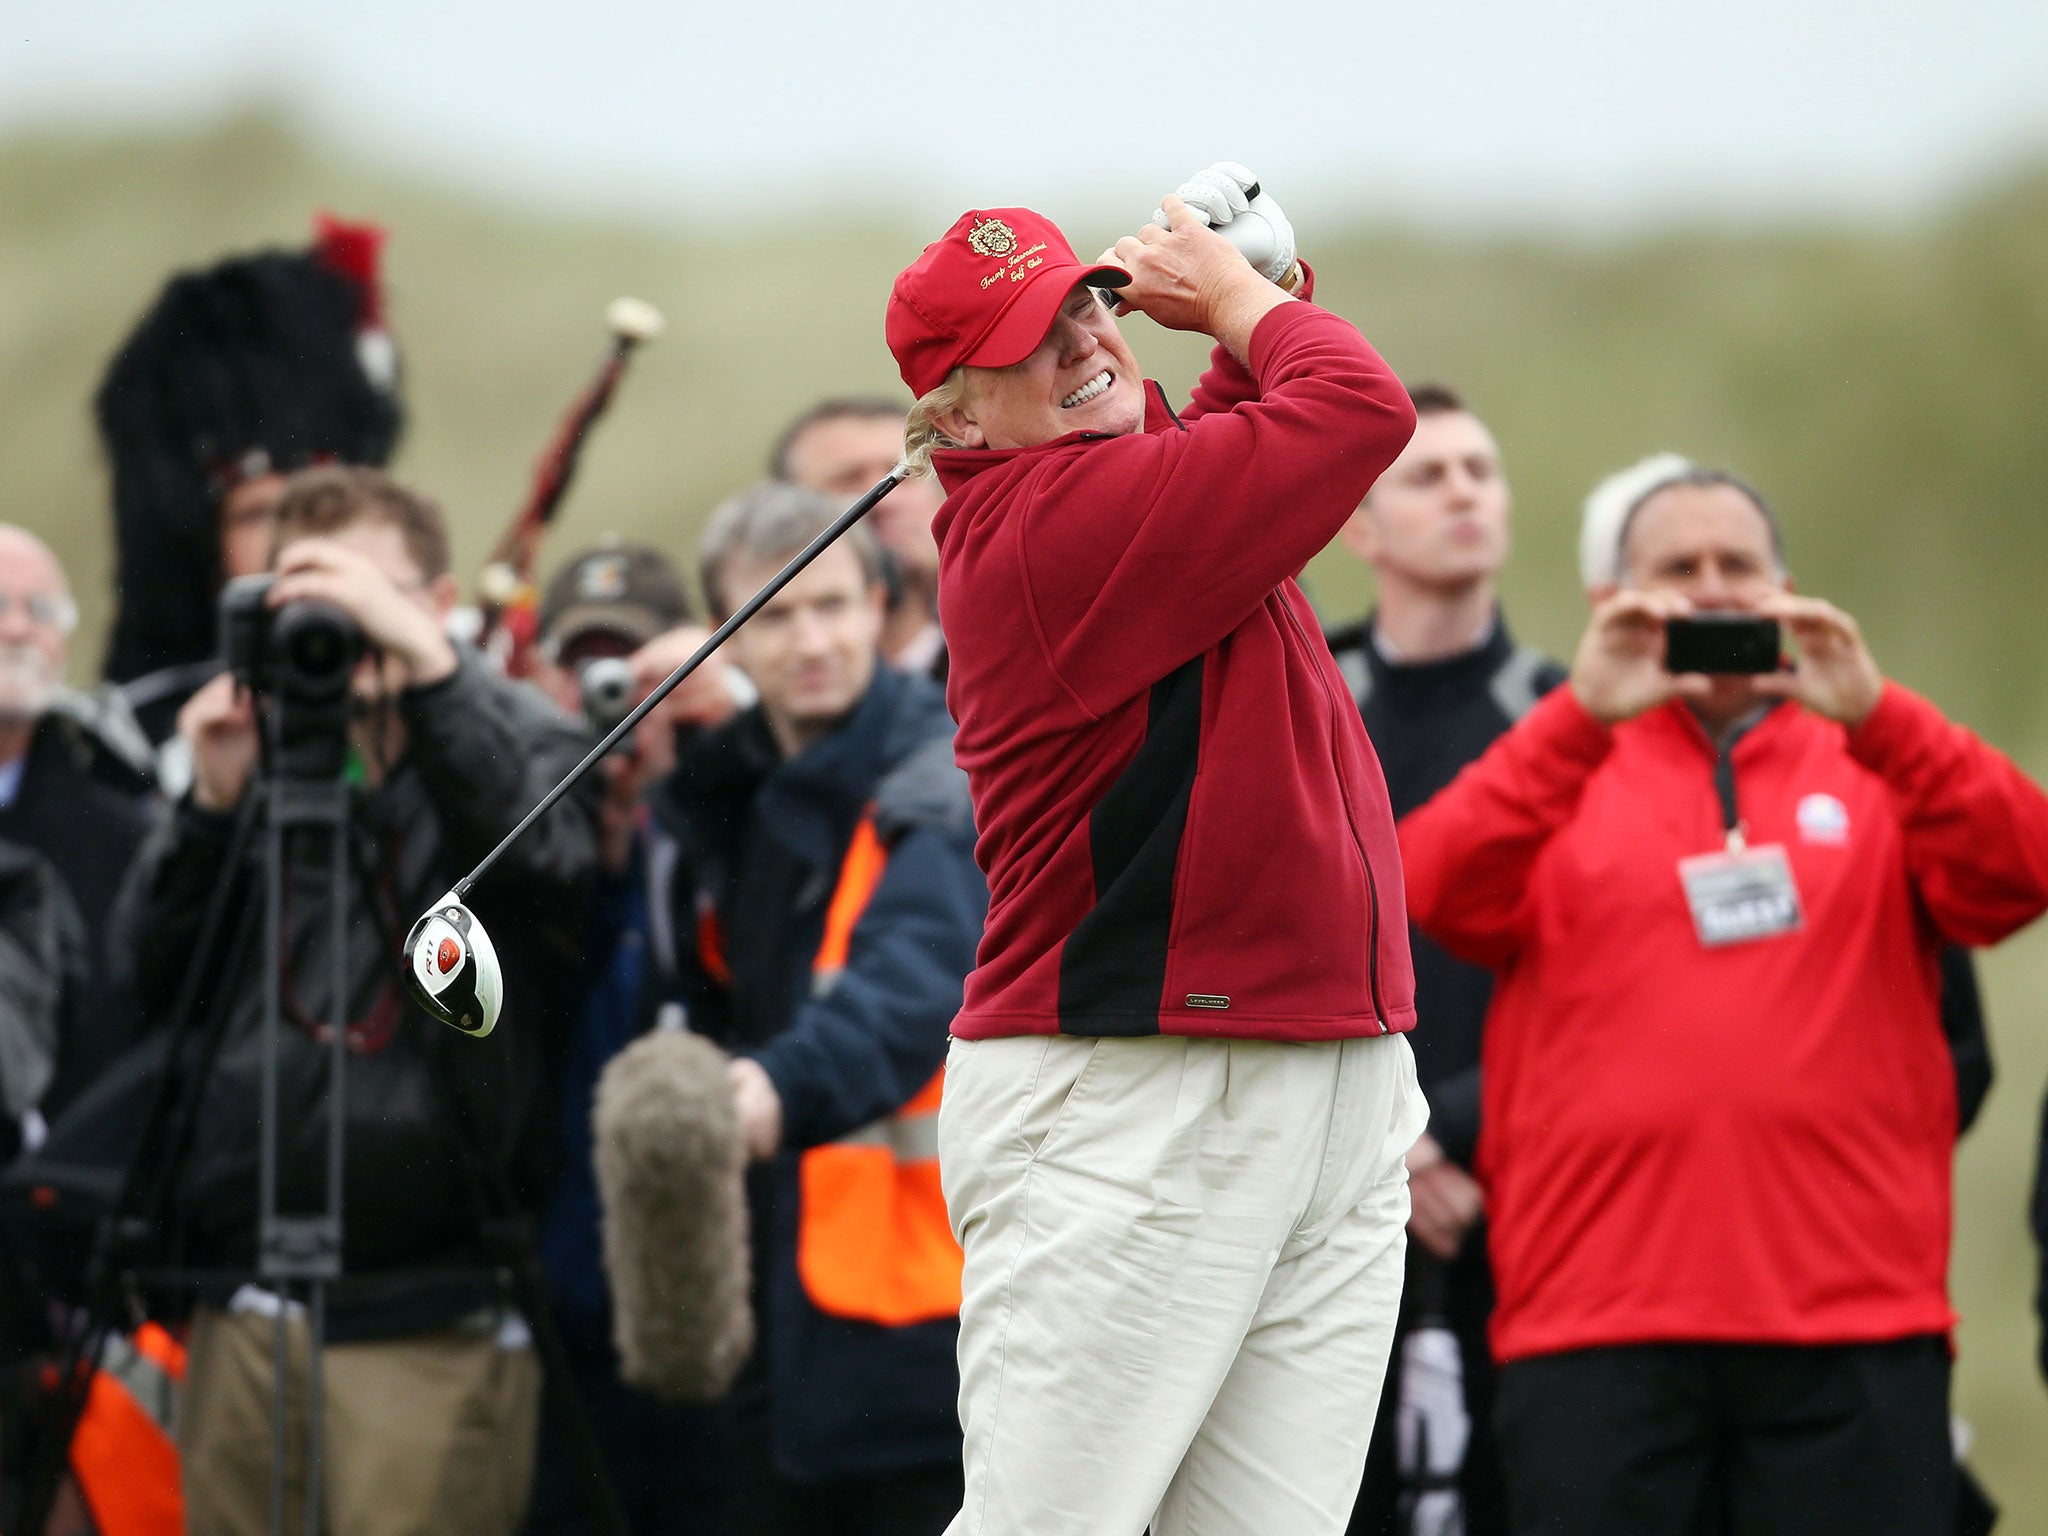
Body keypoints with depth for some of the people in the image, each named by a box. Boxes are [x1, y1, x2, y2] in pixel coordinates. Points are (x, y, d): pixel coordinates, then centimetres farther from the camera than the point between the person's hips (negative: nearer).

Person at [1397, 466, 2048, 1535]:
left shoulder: (1879, 770, 15)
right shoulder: (1561, 773, 13)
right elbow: (1439, 889, -7)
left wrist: (1872, 713, -19)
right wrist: (1585, 712, -20)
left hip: (1854, 1320, 1)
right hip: (1599, 1321, 0)